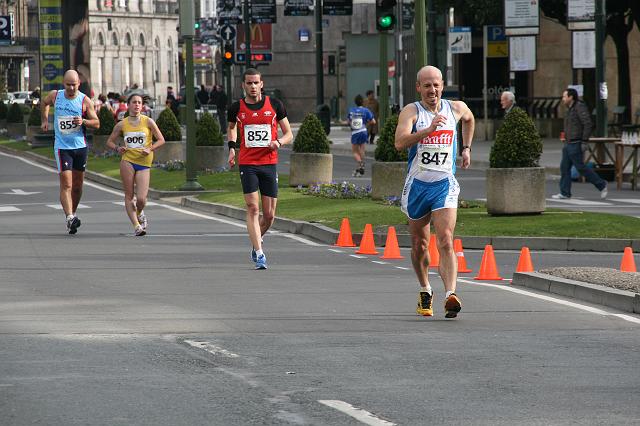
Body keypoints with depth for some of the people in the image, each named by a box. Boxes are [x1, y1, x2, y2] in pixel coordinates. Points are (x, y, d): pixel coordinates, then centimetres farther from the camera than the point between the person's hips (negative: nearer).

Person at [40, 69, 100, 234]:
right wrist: (44, 120, 19)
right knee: (66, 185, -14)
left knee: (77, 185, 11)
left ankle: (72, 215, 28)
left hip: (80, 146, 2)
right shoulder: (55, 96, -3)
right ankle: (70, 218, -24)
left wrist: (84, 121, -22)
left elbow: (97, 123, -4)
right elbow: (44, 103, 22)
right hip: (62, 147, -2)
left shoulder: (85, 100, -7)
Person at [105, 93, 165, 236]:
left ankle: (139, 213, 24)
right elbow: (109, 142, 13)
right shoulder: (121, 125, 5)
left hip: (144, 163, -1)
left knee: (141, 199, -9)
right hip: (127, 161, 1)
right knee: (129, 196, -6)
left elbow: (161, 140, 5)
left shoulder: (148, 122, 2)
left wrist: (150, 149, -12)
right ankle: (136, 225, -1)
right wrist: (117, 148, -8)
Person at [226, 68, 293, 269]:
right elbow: (231, 128, 24)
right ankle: (259, 253, -14)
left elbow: (289, 134, 9)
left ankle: (257, 239, 32)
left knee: (269, 215, 4)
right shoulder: (236, 108, 3)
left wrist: (278, 142, -12)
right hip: (247, 164, -1)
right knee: (253, 208, -13)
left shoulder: (274, 105, 2)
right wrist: (232, 147, 7)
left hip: (269, 164, 1)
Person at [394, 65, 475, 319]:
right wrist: (428, 130, -34)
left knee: (446, 242, -17)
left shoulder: (456, 108, 4)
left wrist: (466, 148, 25)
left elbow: (469, 119, 30)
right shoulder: (411, 112, -7)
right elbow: (399, 143, -25)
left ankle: (451, 295, -29)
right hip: (417, 184, 0)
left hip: (445, 186, 0)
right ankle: (425, 292, 34)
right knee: (419, 244, 13)